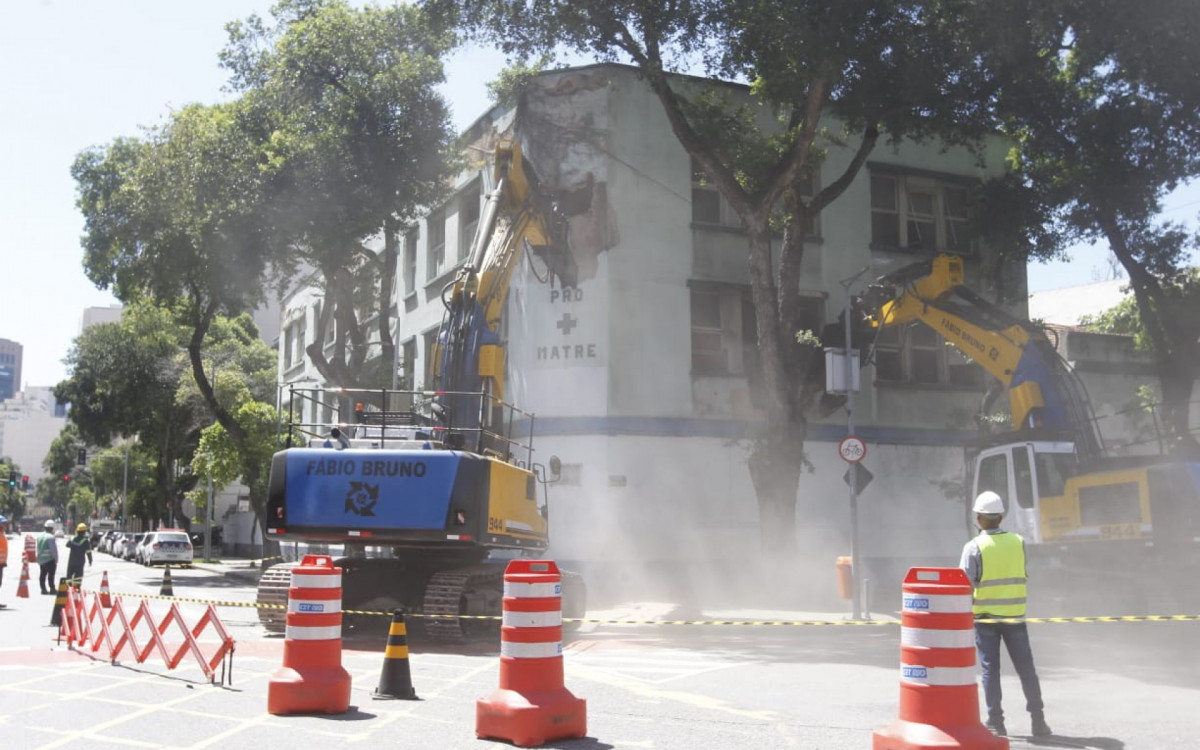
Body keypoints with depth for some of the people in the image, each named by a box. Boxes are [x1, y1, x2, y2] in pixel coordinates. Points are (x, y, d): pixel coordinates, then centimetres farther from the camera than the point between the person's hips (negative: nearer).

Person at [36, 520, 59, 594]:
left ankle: (43, 589, 15)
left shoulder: (39, 536, 8)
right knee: (51, 574, -2)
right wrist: (56, 559, -6)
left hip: (40, 559, 8)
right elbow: (54, 549, -15)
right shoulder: (51, 537, -17)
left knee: (42, 574, 12)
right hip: (49, 559, -8)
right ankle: (52, 589, -1)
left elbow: (38, 548, 15)